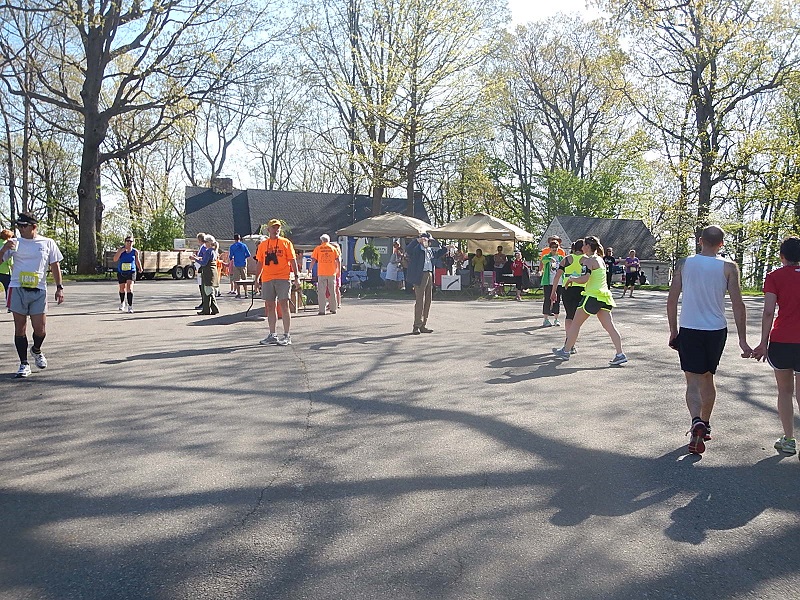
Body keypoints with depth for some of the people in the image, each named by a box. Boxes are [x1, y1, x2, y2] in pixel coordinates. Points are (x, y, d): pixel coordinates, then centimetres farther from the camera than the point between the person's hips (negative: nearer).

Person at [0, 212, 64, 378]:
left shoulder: (48, 243, 6)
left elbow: (55, 266, 9)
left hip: (39, 291, -1)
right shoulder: (14, 243, 8)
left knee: (40, 329, -3)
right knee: (20, 328, 2)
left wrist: (59, 288, 3)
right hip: (17, 290, 1)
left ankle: (36, 350, 29)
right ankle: (24, 364, 11)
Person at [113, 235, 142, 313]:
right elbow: (115, 259, -12)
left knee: (129, 288, -17)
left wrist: (140, 268, 2)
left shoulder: (135, 251, -3)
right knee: (122, 289, 15)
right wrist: (121, 251, -22)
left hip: (131, 272, -2)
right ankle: (122, 303, 40)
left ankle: (130, 306, -17)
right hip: (121, 272, 2)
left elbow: (137, 260, 14)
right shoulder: (121, 249, -4)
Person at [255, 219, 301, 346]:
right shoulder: (262, 245, 12)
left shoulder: (286, 243, 3)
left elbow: (292, 260, 0)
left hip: (282, 278, -4)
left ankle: (286, 336, 1)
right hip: (267, 279, 4)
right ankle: (272, 335, 16)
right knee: (270, 306, 8)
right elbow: (260, 263, 16)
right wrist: (257, 278, 12)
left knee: (284, 305, -4)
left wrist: (296, 275, -8)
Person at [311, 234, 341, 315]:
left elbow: (313, 260, -2)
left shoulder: (318, 249, 2)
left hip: (321, 273, -2)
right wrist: (337, 269, 15)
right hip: (332, 272, 2)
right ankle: (333, 309, 14)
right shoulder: (333, 248, 6)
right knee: (332, 292, 11)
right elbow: (338, 260, 2)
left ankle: (322, 310, -2)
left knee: (321, 292, 2)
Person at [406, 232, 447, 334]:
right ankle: (416, 326, 0)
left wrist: (446, 249, 28)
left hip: (429, 276, 9)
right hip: (420, 276, -8)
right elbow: (408, 249, -26)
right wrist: (417, 240, -32)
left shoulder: (430, 250, 16)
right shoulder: (416, 249, -7)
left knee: (428, 300, 11)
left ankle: (423, 326, 20)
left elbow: (436, 254, 34)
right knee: (420, 301, -7)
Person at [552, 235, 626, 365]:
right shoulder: (600, 259, 16)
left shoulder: (589, 261, -11)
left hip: (593, 295, -8)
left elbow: (584, 279, -23)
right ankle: (620, 354, -3)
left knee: (575, 323, 5)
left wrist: (572, 279, -6)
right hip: (604, 296, 8)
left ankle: (566, 351, 13)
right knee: (609, 326, 3)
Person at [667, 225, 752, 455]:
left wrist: (673, 331, 11)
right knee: (708, 378, 18)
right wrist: (742, 340, -3)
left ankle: (697, 422, -25)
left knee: (693, 380, -1)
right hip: (716, 330, 1)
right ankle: (705, 426, 29)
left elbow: (671, 300, 1)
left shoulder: (684, 264, 0)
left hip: (689, 330, -1)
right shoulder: (728, 267, -3)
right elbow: (737, 304, -7)